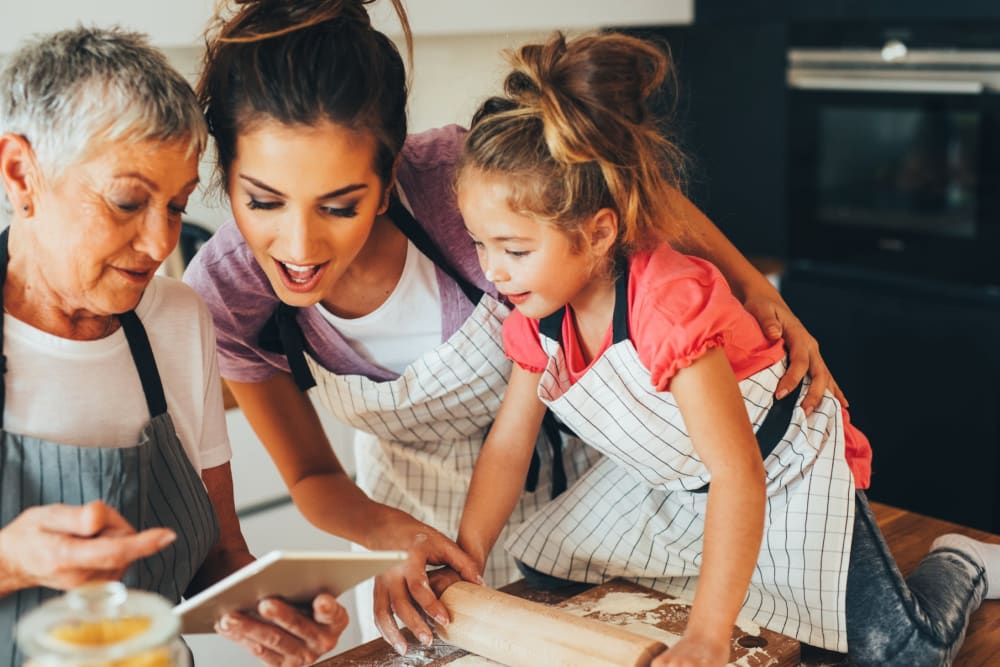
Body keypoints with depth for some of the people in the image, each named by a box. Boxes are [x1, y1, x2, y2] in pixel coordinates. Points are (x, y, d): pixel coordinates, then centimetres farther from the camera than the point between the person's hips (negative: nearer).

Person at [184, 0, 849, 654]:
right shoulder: (225, 292, -28)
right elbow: (314, 477, -14)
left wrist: (755, 287, -18)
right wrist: (393, 532, -33)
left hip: (578, 460, -1)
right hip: (420, 499, 1)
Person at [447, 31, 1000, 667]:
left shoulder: (667, 305, -38)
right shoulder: (538, 316, -13)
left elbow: (738, 474, -40)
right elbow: (507, 445, -6)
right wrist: (462, 565, -17)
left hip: (784, 467, -7)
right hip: (668, 481, 7)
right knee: (540, 566, 3)